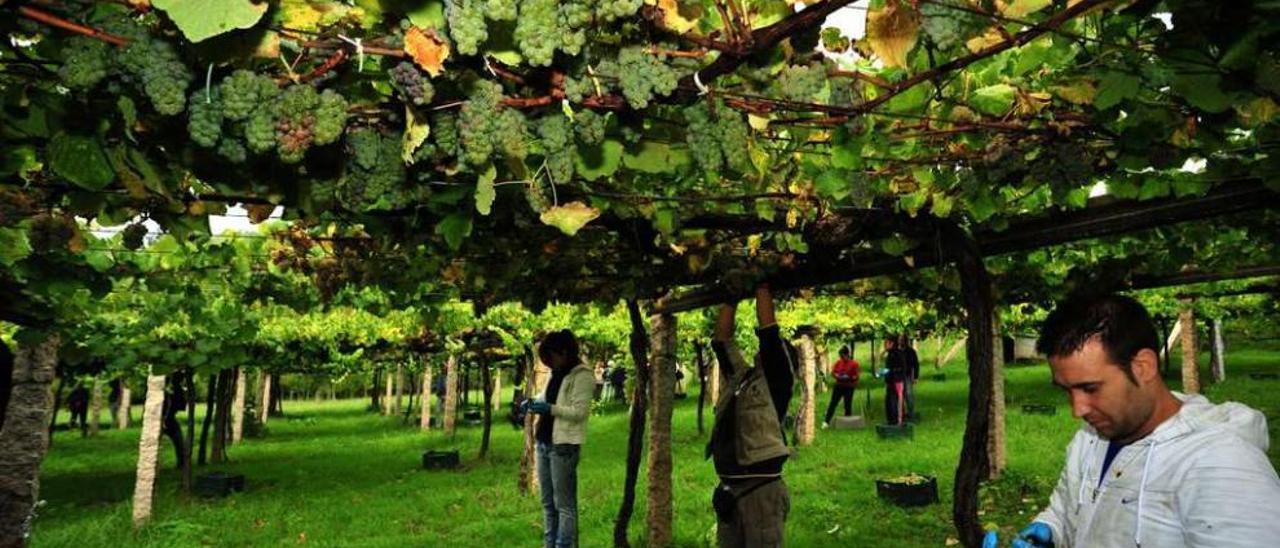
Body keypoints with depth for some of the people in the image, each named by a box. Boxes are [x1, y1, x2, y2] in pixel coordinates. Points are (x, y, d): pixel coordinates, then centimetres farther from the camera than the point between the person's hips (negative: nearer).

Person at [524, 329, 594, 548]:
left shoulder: (582, 375, -12)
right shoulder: (556, 374, 13)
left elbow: (580, 411, -18)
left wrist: (550, 409, -22)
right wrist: (535, 402, 8)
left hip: (564, 446, -9)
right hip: (544, 443, 9)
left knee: (564, 504, -4)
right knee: (548, 502, 15)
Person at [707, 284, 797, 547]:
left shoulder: (776, 380, -1)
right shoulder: (738, 377, 15)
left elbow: (768, 330, -7)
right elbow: (721, 341, 16)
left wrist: (761, 285, 2)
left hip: (761, 490, -6)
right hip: (729, 490, 7)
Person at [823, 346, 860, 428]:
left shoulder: (853, 363, -9)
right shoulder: (838, 362, 2)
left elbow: (856, 376, -9)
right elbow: (833, 372, 6)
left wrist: (848, 378, -23)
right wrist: (837, 376, -13)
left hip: (849, 387, -3)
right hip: (838, 386, 3)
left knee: (847, 405, 4)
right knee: (833, 403, -1)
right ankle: (826, 421, -1)